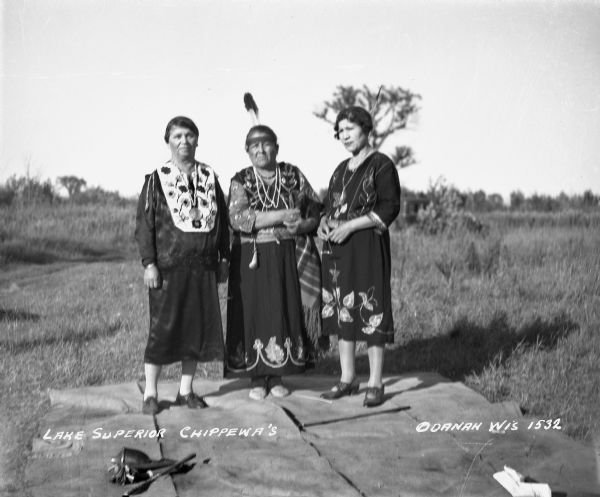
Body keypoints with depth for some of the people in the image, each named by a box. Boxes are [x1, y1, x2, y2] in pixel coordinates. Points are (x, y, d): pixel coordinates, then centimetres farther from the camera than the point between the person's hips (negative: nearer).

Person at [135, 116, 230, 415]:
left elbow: (222, 220, 13)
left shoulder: (209, 177, 9)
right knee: (162, 327, -3)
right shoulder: (157, 179, -1)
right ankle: (150, 394, 7)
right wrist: (149, 263, -11)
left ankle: (186, 391, 18)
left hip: (203, 266, 4)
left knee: (199, 327, 6)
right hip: (168, 266, -4)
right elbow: (144, 224, -4)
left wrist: (224, 257, 9)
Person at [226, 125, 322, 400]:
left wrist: (303, 225, -12)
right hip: (253, 259, -2)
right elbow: (237, 218, -17)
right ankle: (257, 378, 10)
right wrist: (280, 216, -22)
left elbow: (316, 208, 9)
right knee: (255, 314, -1)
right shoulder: (241, 180, -1)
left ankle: (276, 376, 13)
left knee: (286, 312, 1)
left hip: (288, 258, 2)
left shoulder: (293, 175, 6)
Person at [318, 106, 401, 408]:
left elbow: (390, 209, -12)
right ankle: (347, 379, 16)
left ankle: (375, 383, 1)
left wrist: (350, 225, -17)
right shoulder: (341, 169, 17)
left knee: (370, 311, -6)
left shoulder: (381, 165, -5)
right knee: (341, 310, 8)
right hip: (337, 247, 7)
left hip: (368, 246, -7)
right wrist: (324, 223, -2)